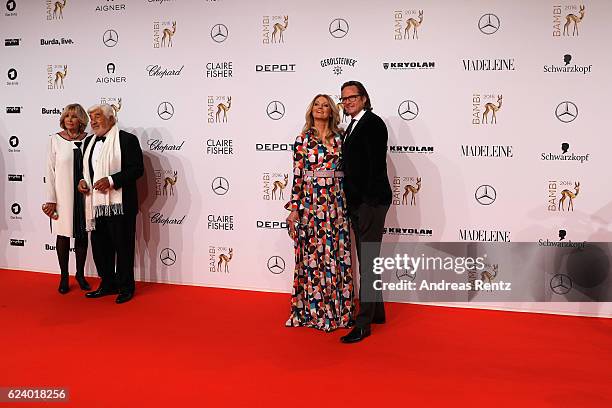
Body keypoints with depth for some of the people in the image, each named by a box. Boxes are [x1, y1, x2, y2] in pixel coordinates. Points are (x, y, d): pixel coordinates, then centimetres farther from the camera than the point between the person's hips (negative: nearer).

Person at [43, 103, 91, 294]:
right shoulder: (55, 139, -2)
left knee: (82, 235, 10)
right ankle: (64, 276, 20)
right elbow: (50, 170, -3)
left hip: (83, 194, 1)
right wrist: (51, 200, -6)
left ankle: (80, 274, 24)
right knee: (63, 235, 8)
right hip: (63, 195, -1)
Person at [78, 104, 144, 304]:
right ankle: (108, 284, 27)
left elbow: (137, 168, -13)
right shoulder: (89, 142, 17)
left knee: (123, 246, 2)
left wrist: (111, 180, -21)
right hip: (95, 205, 7)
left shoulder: (127, 139, -6)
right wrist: (82, 181, 4)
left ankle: (126, 287, 14)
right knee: (100, 246, 13)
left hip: (119, 204, -7)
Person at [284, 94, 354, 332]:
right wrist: (294, 209, -3)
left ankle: (338, 310, 15)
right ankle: (313, 311, 15)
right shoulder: (302, 140, 3)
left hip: (336, 203, 2)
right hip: (311, 202, -2)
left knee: (337, 256, 4)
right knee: (312, 256, 3)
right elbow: (297, 175, 0)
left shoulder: (340, 138, 8)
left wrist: (348, 202, 5)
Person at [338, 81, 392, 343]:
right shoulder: (352, 127, 18)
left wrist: (371, 200, -20)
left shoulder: (373, 123, -9)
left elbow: (377, 164, -16)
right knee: (367, 260, 16)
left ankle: (364, 323, -3)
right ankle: (376, 311, 28)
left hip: (371, 202, -9)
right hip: (357, 203, 9)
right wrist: (351, 200, 11)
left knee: (368, 261, -7)